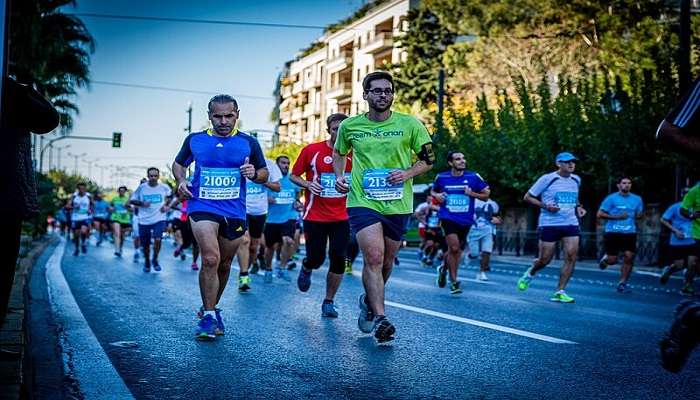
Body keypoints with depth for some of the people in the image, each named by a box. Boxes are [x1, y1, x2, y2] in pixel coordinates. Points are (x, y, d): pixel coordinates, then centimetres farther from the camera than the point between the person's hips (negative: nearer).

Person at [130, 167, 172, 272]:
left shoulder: (164, 187, -2)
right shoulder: (141, 188, -2)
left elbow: (171, 196, 18)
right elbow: (132, 200, 5)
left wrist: (166, 205, 3)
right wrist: (142, 203, -13)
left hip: (159, 219, -1)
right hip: (144, 220, 1)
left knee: (157, 239, -20)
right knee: (145, 244, 9)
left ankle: (155, 260, 6)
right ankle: (147, 262, 36)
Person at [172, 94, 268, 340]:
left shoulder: (248, 143, 4)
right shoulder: (194, 140, 4)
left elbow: (264, 173, 11)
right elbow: (178, 163, 19)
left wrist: (254, 174, -11)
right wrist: (181, 180, -1)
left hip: (234, 211, 2)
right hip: (202, 207, -2)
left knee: (224, 265, 14)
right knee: (210, 259, -20)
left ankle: (211, 308, 36)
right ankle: (208, 316, -10)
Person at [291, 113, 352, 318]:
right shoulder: (311, 150, -3)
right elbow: (293, 176, 5)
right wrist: (307, 184, -14)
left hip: (341, 217, 2)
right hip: (315, 215, -2)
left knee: (338, 259, -5)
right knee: (316, 259, 0)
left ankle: (329, 302, 12)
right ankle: (305, 269, 39)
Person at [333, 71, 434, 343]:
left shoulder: (410, 124, -1)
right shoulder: (349, 126, 3)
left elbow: (428, 159, 5)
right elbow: (339, 152, 22)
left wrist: (407, 173, -13)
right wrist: (339, 176, 5)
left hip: (398, 205, 2)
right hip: (362, 201, -1)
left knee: (386, 261, 13)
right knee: (373, 257, -18)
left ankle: (369, 301, 41)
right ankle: (380, 319, -15)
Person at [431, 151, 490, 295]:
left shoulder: (474, 177, -1)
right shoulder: (441, 177, 2)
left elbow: (486, 195, 5)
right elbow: (433, 191, 20)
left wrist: (472, 193, -12)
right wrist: (437, 195, -3)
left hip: (465, 220, 2)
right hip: (448, 218, -2)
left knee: (457, 250, 12)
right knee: (454, 247, -18)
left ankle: (444, 268, 41)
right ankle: (453, 280, -5)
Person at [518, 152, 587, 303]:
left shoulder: (576, 180, 10)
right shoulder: (547, 179, -7)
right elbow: (528, 197, -2)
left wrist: (578, 207, 8)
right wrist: (545, 206, -16)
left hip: (571, 224, 4)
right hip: (549, 224, -4)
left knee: (571, 257, -9)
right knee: (544, 259, 0)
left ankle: (560, 292, 0)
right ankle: (530, 273, 35)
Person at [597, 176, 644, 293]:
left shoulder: (637, 199, 11)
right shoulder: (611, 198, 0)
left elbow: (639, 215, 23)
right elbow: (600, 214, -3)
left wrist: (639, 216, 1)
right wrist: (617, 217, -11)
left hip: (630, 233, 3)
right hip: (613, 232, -3)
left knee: (629, 257, -9)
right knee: (612, 260, -4)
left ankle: (622, 283, 5)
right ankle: (606, 258, 34)